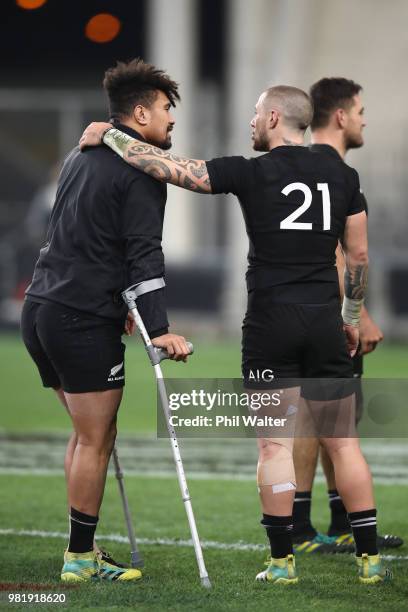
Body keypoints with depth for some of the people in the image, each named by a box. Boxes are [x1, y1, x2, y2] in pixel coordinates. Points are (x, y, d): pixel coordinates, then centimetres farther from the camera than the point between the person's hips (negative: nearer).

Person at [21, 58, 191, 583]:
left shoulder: (80, 156, 19)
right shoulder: (141, 170, -9)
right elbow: (144, 254, -18)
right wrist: (158, 329, -22)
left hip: (41, 309, 9)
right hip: (85, 321, -9)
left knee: (89, 432, 17)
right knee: (95, 440, -1)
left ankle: (81, 552, 18)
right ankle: (80, 559, 3)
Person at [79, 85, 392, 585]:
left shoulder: (251, 173, -6)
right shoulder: (342, 176, 5)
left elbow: (167, 167, -6)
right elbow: (359, 255, 10)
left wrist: (107, 136, 6)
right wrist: (351, 315, 22)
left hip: (270, 321, -3)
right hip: (326, 319, 3)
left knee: (274, 443, 3)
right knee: (341, 440, 7)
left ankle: (281, 562, 3)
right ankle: (369, 559, 5)